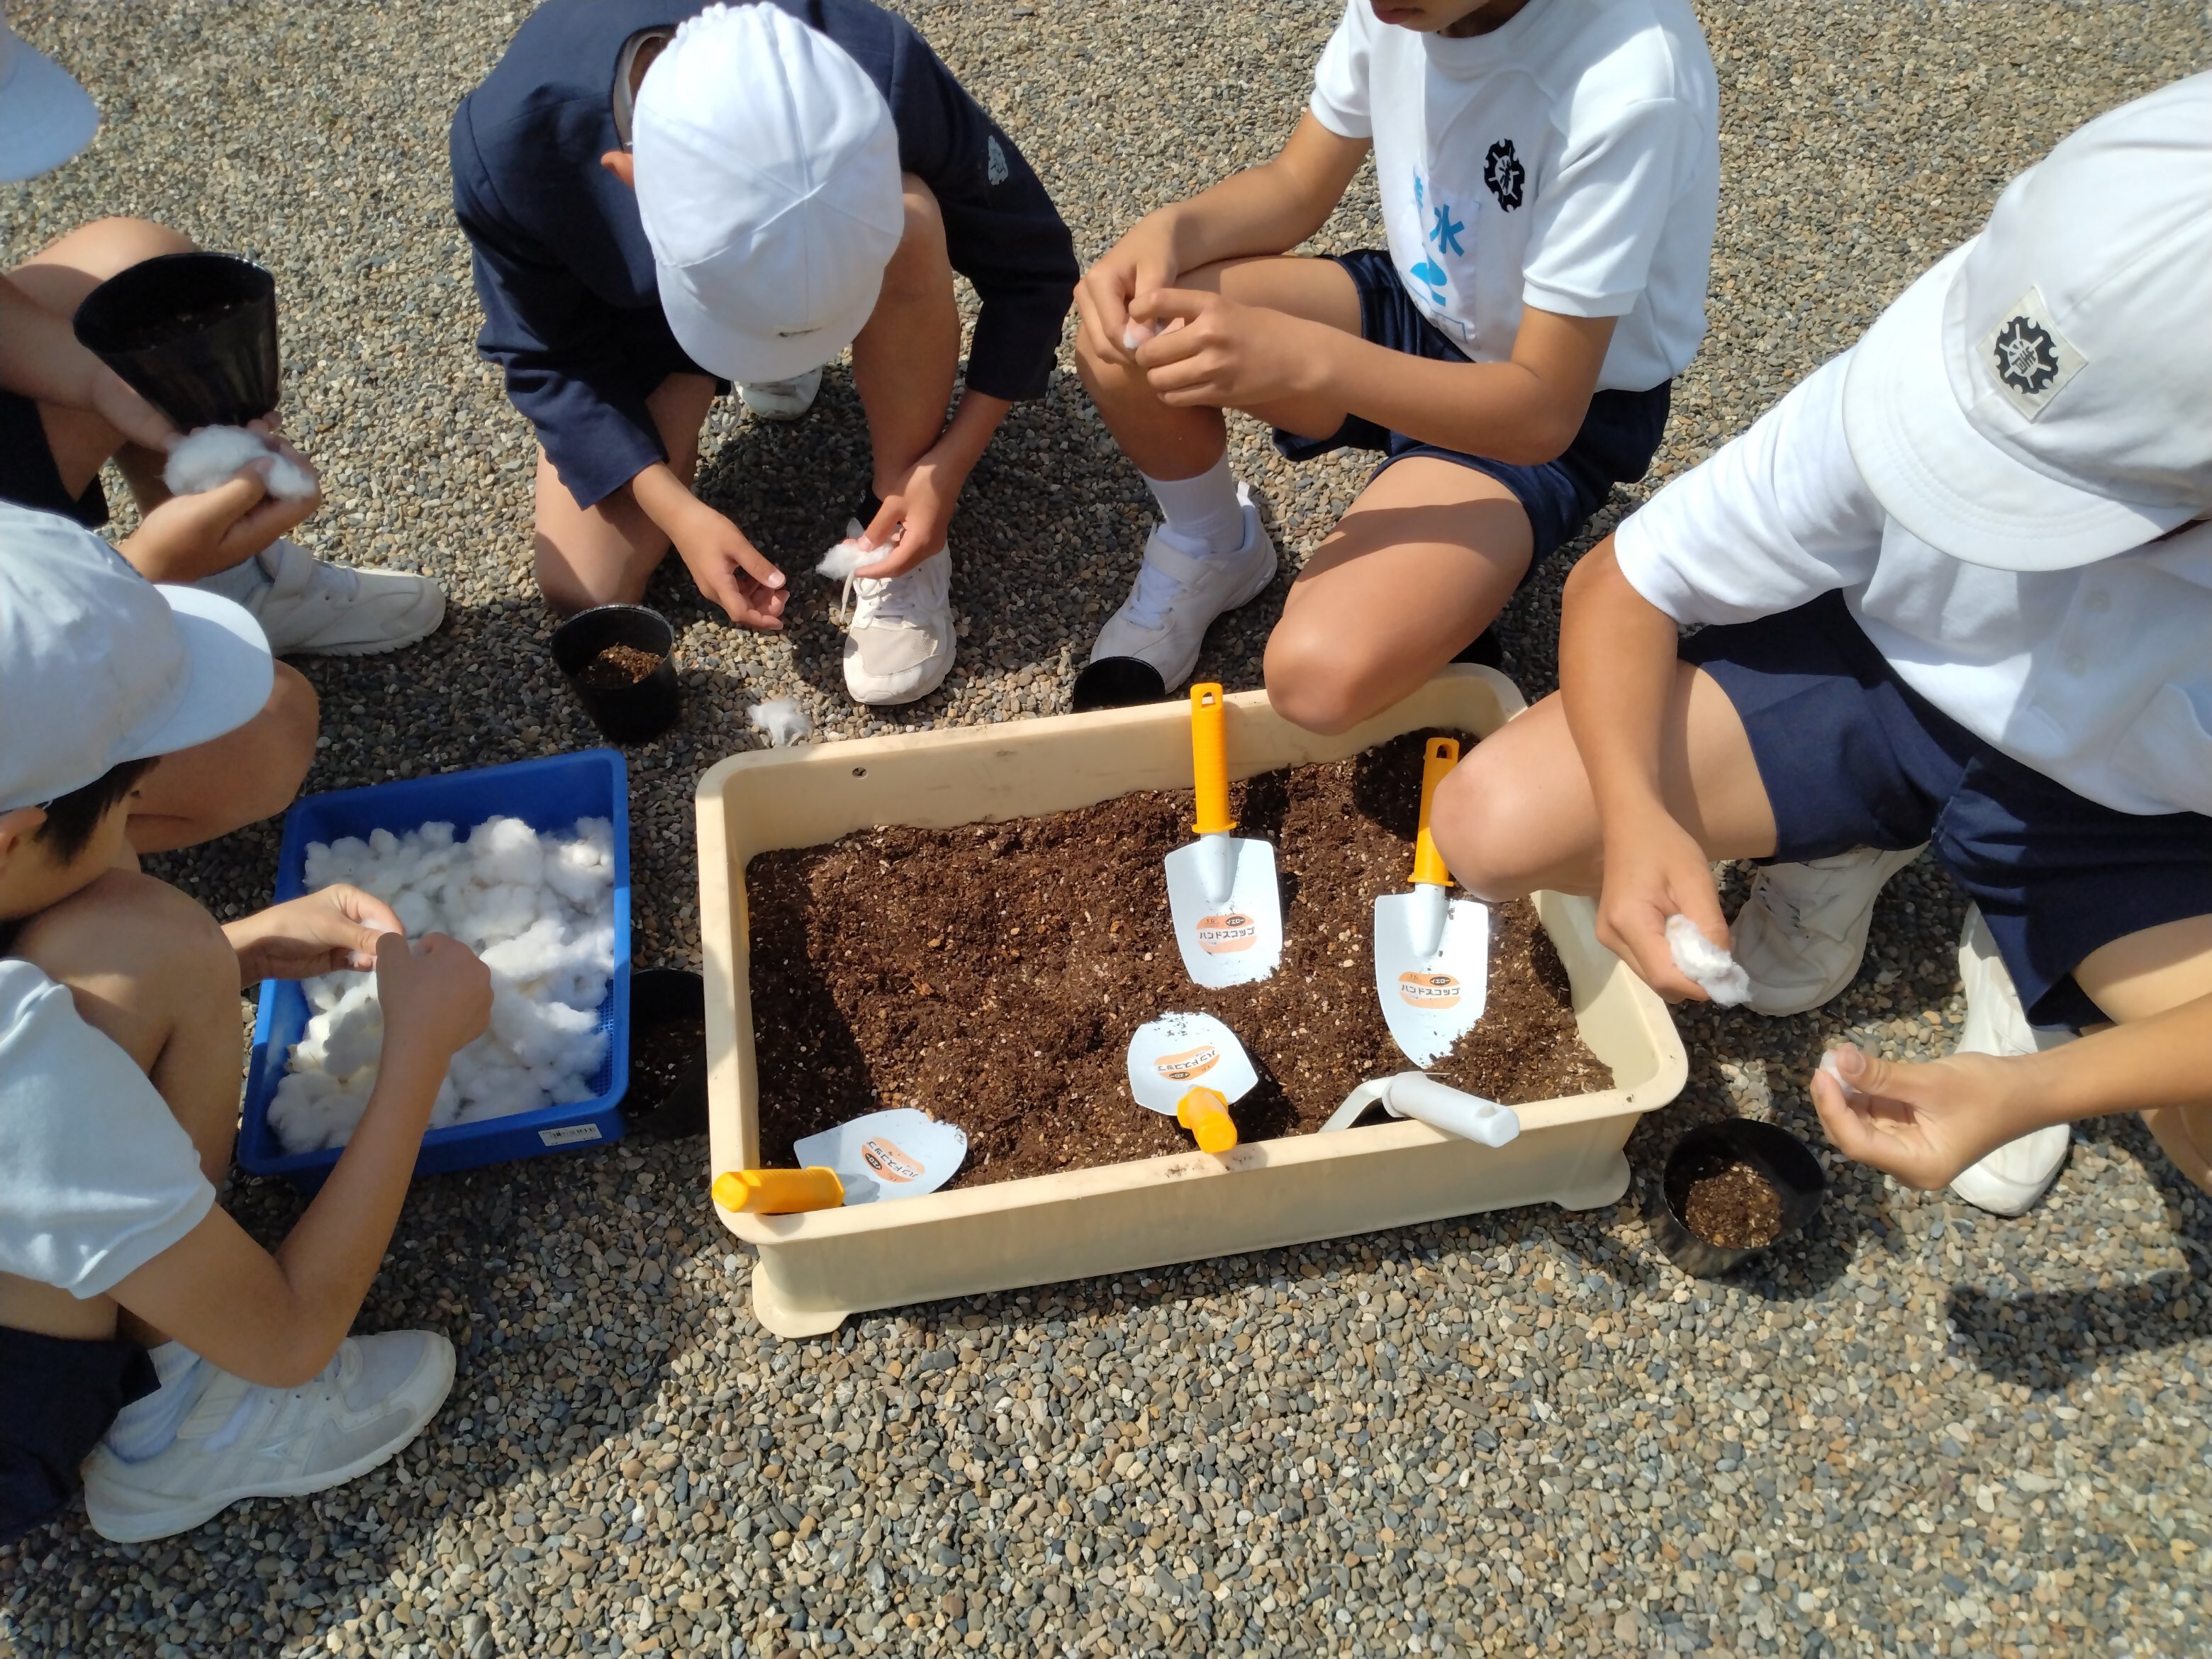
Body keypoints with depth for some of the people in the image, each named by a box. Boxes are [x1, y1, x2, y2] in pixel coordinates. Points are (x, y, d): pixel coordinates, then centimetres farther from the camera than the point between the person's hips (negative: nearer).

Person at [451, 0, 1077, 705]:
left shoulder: (885, 74, -39)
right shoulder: (510, 145, -38)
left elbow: (1034, 268, -23)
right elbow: (552, 361, -19)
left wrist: (950, 460, -31)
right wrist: (677, 511, -30)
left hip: (843, 244, 0)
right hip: (632, 307, 1)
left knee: (911, 226, -36)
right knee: (586, 593, -11)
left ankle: (901, 539, -15)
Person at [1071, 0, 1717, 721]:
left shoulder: (1628, 85, -34)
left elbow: (1544, 408, -29)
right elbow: (1297, 186, -2)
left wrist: (1302, 358, -42)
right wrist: (1167, 231, -23)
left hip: (1565, 411, -6)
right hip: (1417, 309, 6)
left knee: (1321, 673, -28)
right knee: (1126, 339, -16)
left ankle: (1443, 615, 7)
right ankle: (1210, 551, 13)